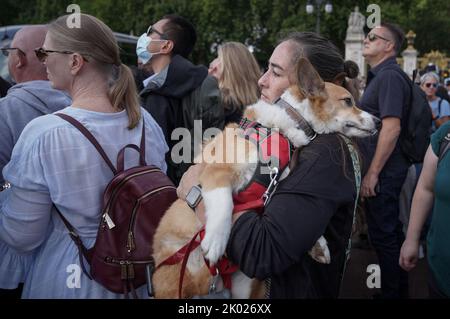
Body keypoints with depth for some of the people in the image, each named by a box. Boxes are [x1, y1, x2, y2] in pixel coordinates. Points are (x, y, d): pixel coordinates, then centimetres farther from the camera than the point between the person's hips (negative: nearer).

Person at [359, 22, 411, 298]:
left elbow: (391, 128, -24)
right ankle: (399, 288, 32)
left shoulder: (389, 76, -16)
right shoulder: (379, 76, 15)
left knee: (383, 234, -1)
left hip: (383, 172, -10)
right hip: (385, 171, 10)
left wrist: (372, 173, -22)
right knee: (391, 230, 19)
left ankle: (392, 293, 11)